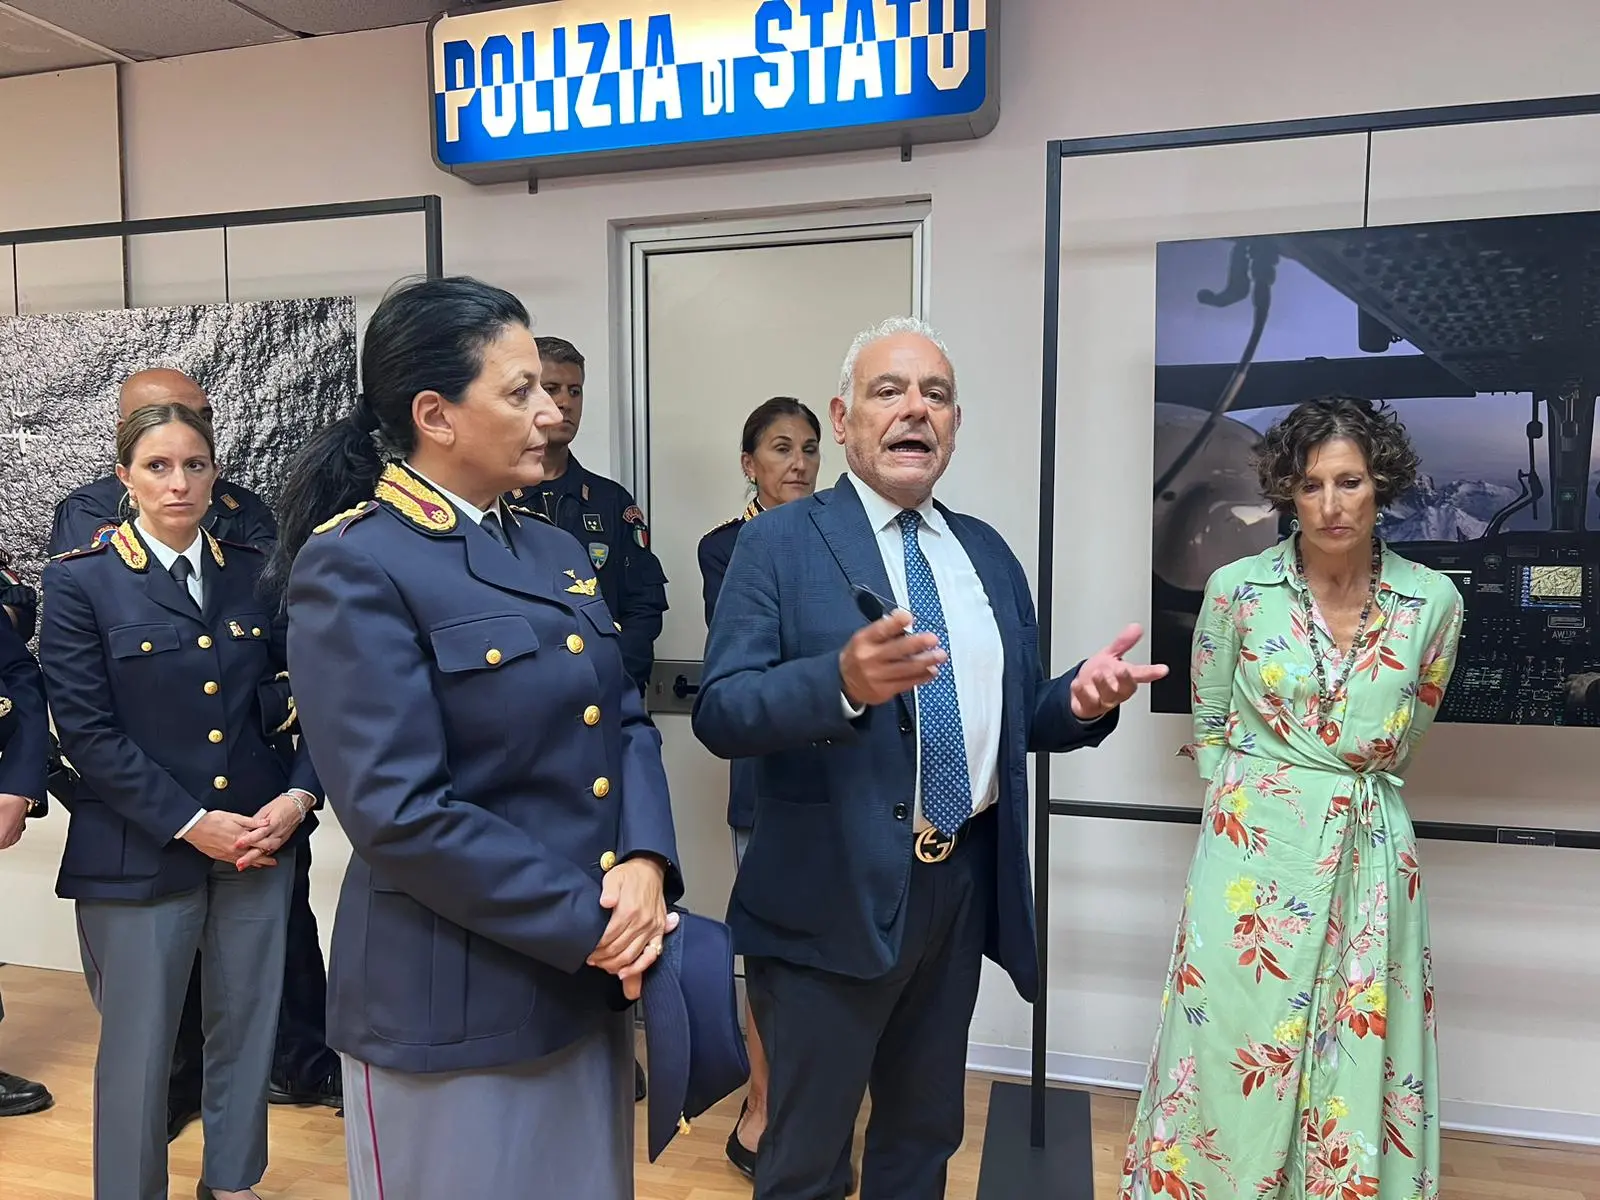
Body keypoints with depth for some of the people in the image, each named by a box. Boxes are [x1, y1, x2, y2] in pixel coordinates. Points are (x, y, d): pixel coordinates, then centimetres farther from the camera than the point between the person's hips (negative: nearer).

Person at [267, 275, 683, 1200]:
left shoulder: (556, 550, 8)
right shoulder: (353, 567, -16)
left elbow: (626, 719, 6)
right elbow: (401, 814, -22)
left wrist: (644, 864, -11)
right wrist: (585, 924, -17)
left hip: (591, 981, 7)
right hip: (455, 1005, -7)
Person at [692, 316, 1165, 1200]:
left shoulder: (989, 554, 8)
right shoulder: (779, 543, -9)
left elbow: (1016, 718, 12)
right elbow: (719, 713, -19)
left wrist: (1081, 702, -10)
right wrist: (843, 680, -36)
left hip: (964, 885, 6)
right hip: (832, 894, -5)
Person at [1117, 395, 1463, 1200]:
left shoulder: (1432, 602, -3)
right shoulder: (1236, 589, -7)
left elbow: (1405, 737, 11)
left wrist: (1345, 795, 12)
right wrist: (1245, 803, 3)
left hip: (1370, 855, 2)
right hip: (1255, 848, -1)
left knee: (1355, 1060, 10)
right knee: (1236, 1051, 8)